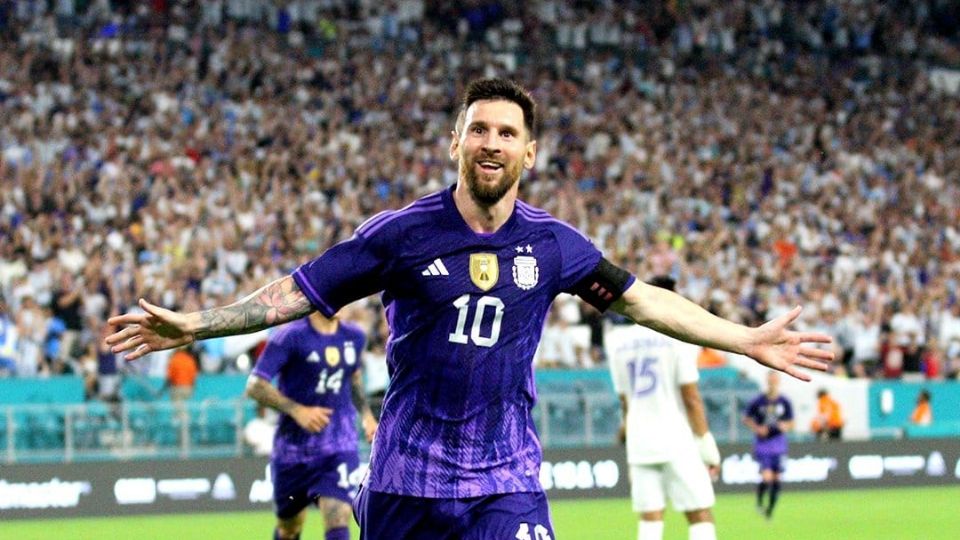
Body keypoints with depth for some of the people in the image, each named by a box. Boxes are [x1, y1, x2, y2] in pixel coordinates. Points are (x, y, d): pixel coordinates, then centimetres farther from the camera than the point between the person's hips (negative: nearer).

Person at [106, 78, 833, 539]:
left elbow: (642, 300, 12)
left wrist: (748, 340, 12)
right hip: (407, 480, -1)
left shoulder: (552, 244, 2)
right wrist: (194, 326, -12)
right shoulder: (403, 233, -5)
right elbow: (297, 293, -3)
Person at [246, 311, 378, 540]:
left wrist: (366, 414, 11)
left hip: (339, 447, 2)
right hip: (294, 445, -2)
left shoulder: (354, 337, 4)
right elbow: (255, 386, -15)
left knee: (337, 520, -18)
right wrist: (297, 410, -26)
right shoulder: (290, 336, -12)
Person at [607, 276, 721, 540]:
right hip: (677, 443, -5)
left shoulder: (618, 342, 10)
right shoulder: (679, 337, -5)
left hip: (640, 446, 5)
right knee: (701, 517, -1)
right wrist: (708, 447, -1)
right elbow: (691, 399, -8)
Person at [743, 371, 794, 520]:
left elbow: (791, 422, 10)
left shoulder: (785, 402, 2)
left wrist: (786, 426, -13)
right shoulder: (758, 402, -4)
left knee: (776, 478, 2)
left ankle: (770, 509, 19)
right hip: (762, 444, -2)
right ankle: (759, 502, 13)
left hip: (779, 445, 2)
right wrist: (757, 428, -9)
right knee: (767, 477, -15)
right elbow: (746, 418, 7)